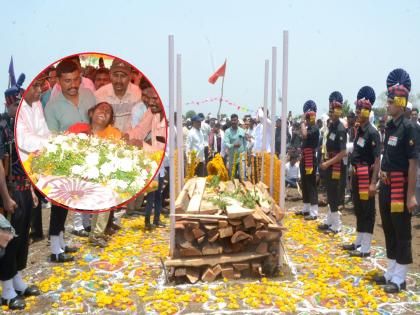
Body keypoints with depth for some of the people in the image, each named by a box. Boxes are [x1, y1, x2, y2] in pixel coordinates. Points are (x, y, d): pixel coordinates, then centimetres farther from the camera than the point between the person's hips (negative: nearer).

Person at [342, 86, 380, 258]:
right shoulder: (358, 130, 11)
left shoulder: (373, 133, -14)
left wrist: (373, 182, -21)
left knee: (367, 211, 0)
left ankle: (365, 248, 8)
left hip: (366, 177, -9)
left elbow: (377, 159, -17)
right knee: (358, 210, 16)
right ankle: (358, 242, 29)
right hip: (356, 176, 9)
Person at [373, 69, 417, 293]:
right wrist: (382, 181, 16)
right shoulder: (389, 126, 10)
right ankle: (391, 273, 28)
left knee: (402, 233, 3)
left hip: (400, 188, -8)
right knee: (388, 231, 15)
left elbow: (413, 163, -17)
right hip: (386, 187, 8)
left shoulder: (408, 128, -14)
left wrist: (411, 195, -19)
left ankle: (399, 279, 14)